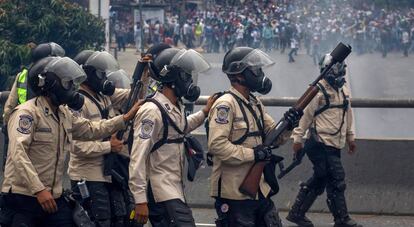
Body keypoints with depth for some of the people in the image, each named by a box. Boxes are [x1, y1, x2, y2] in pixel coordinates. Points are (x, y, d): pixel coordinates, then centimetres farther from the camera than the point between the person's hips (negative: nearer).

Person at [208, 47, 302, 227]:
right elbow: (216, 145, -23)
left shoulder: (255, 104, 14)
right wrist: (253, 154, -22)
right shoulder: (225, 105, -14)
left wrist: (287, 124, -5)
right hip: (234, 194, -9)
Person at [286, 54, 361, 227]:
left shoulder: (344, 91, 12)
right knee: (336, 181, -7)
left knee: (318, 181, 14)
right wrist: (297, 138, -10)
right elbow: (305, 115, -11)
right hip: (320, 144, -8)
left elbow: (347, 115, 22)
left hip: (334, 145, 8)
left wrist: (350, 137, 25)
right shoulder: (318, 91, -13)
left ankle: (297, 213, 24)